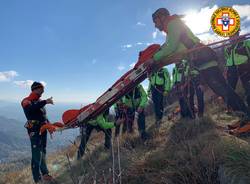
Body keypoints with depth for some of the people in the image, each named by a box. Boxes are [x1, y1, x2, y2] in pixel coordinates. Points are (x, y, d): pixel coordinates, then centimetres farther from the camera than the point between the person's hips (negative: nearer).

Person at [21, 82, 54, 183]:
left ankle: (44, 174, 29)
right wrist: (45, 102, -37)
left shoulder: (39, 102, 15)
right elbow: (30, 109, -31)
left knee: (43, 152, 16)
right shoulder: (27, 101, -7)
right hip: (34, 130, -8)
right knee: (37, 154, -6)